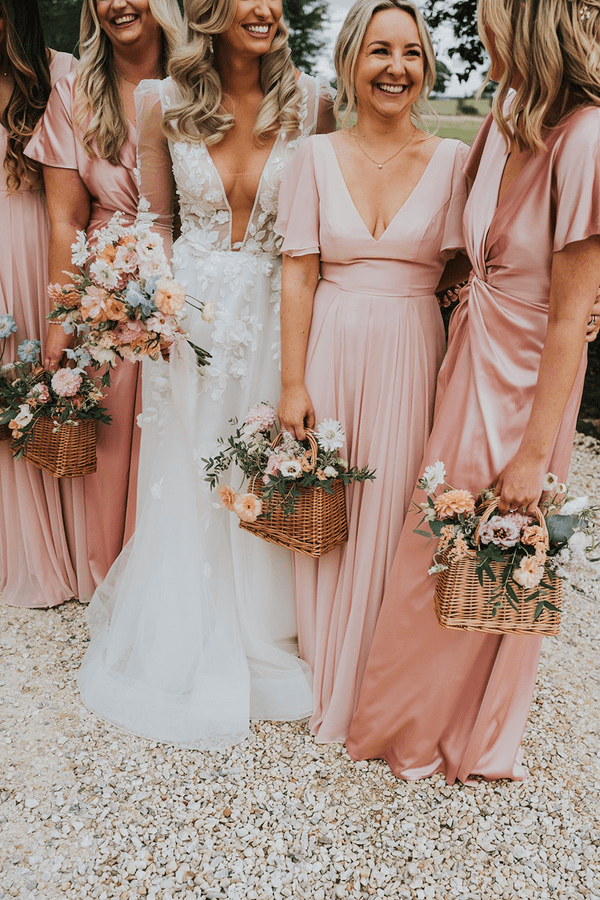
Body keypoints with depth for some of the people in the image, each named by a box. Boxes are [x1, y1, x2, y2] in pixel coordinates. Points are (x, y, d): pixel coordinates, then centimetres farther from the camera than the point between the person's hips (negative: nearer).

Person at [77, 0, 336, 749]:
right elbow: (155, 217, 8)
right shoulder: (163, 103, 0)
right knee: (186, 482, 12)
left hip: (273, 313, 0)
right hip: (189, 311, 1)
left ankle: (259, 644, 35)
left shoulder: (310, 102, -2)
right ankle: (183, 644, 37)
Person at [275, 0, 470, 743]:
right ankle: (324, 675, 34)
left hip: (410, 357, 0)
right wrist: (293, 384, -6)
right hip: (330, 351, 1)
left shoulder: (451, 160, 3)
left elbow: (459, 276, 3)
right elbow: (298, 275, -1)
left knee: (390, 520, 5)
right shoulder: (315, 157, 3)